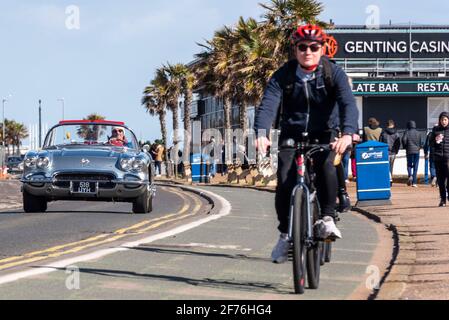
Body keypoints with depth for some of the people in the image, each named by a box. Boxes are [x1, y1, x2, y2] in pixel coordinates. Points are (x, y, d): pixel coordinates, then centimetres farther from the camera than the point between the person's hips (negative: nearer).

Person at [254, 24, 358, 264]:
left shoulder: (334, 74, -11)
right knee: (285, 180, -17)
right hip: (292, 134, 1)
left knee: (325, 165, -32)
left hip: (324, 134, -1)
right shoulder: (283, 76, -9)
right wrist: (262, 134, -42)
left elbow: (348, 104, -25)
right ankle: (285, 234, 1)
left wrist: (347, 134, -45)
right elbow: (268, 105, -22)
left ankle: (327, 219, -19)